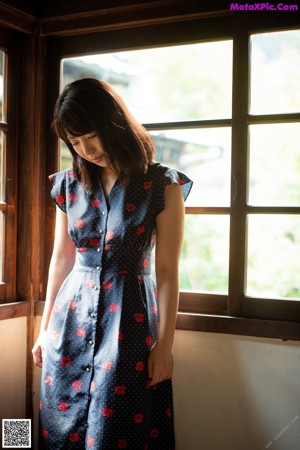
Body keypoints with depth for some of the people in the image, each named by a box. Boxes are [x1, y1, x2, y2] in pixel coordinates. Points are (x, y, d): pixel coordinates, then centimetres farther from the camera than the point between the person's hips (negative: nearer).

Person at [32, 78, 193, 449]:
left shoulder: (162, 185, -9)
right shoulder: (70, 184, 4)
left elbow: (167, 272, -8)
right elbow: (61, 258, 11)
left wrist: (164, 344, -7)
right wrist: (45, 327, 13)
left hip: (129, 318, -4)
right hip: (72, 315, 4)